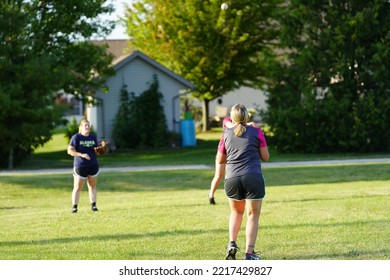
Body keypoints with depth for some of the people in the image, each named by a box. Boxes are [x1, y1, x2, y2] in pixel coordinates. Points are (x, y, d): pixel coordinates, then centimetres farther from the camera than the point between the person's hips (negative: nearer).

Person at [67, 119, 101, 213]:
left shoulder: (93, 137, 8)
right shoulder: (76, 137, -7)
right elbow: (70, 151, -13)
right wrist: (81, 154, -25)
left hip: (93, 166, 4)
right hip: (80, 166, -4)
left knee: (92, 186, 8)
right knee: (77, 188, -2)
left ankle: (93, 205, 13)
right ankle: (74, 207, 2)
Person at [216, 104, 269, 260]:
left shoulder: (226, 134, 9)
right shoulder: (256, 132, 2)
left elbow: (220, 160, 16)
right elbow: (265, 157, 5)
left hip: (232, 179, 3)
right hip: (253, 178, -3)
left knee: (236, 212, 25)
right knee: (253, 215, 7)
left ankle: (232, 244, 9)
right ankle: (249, 253, 0)